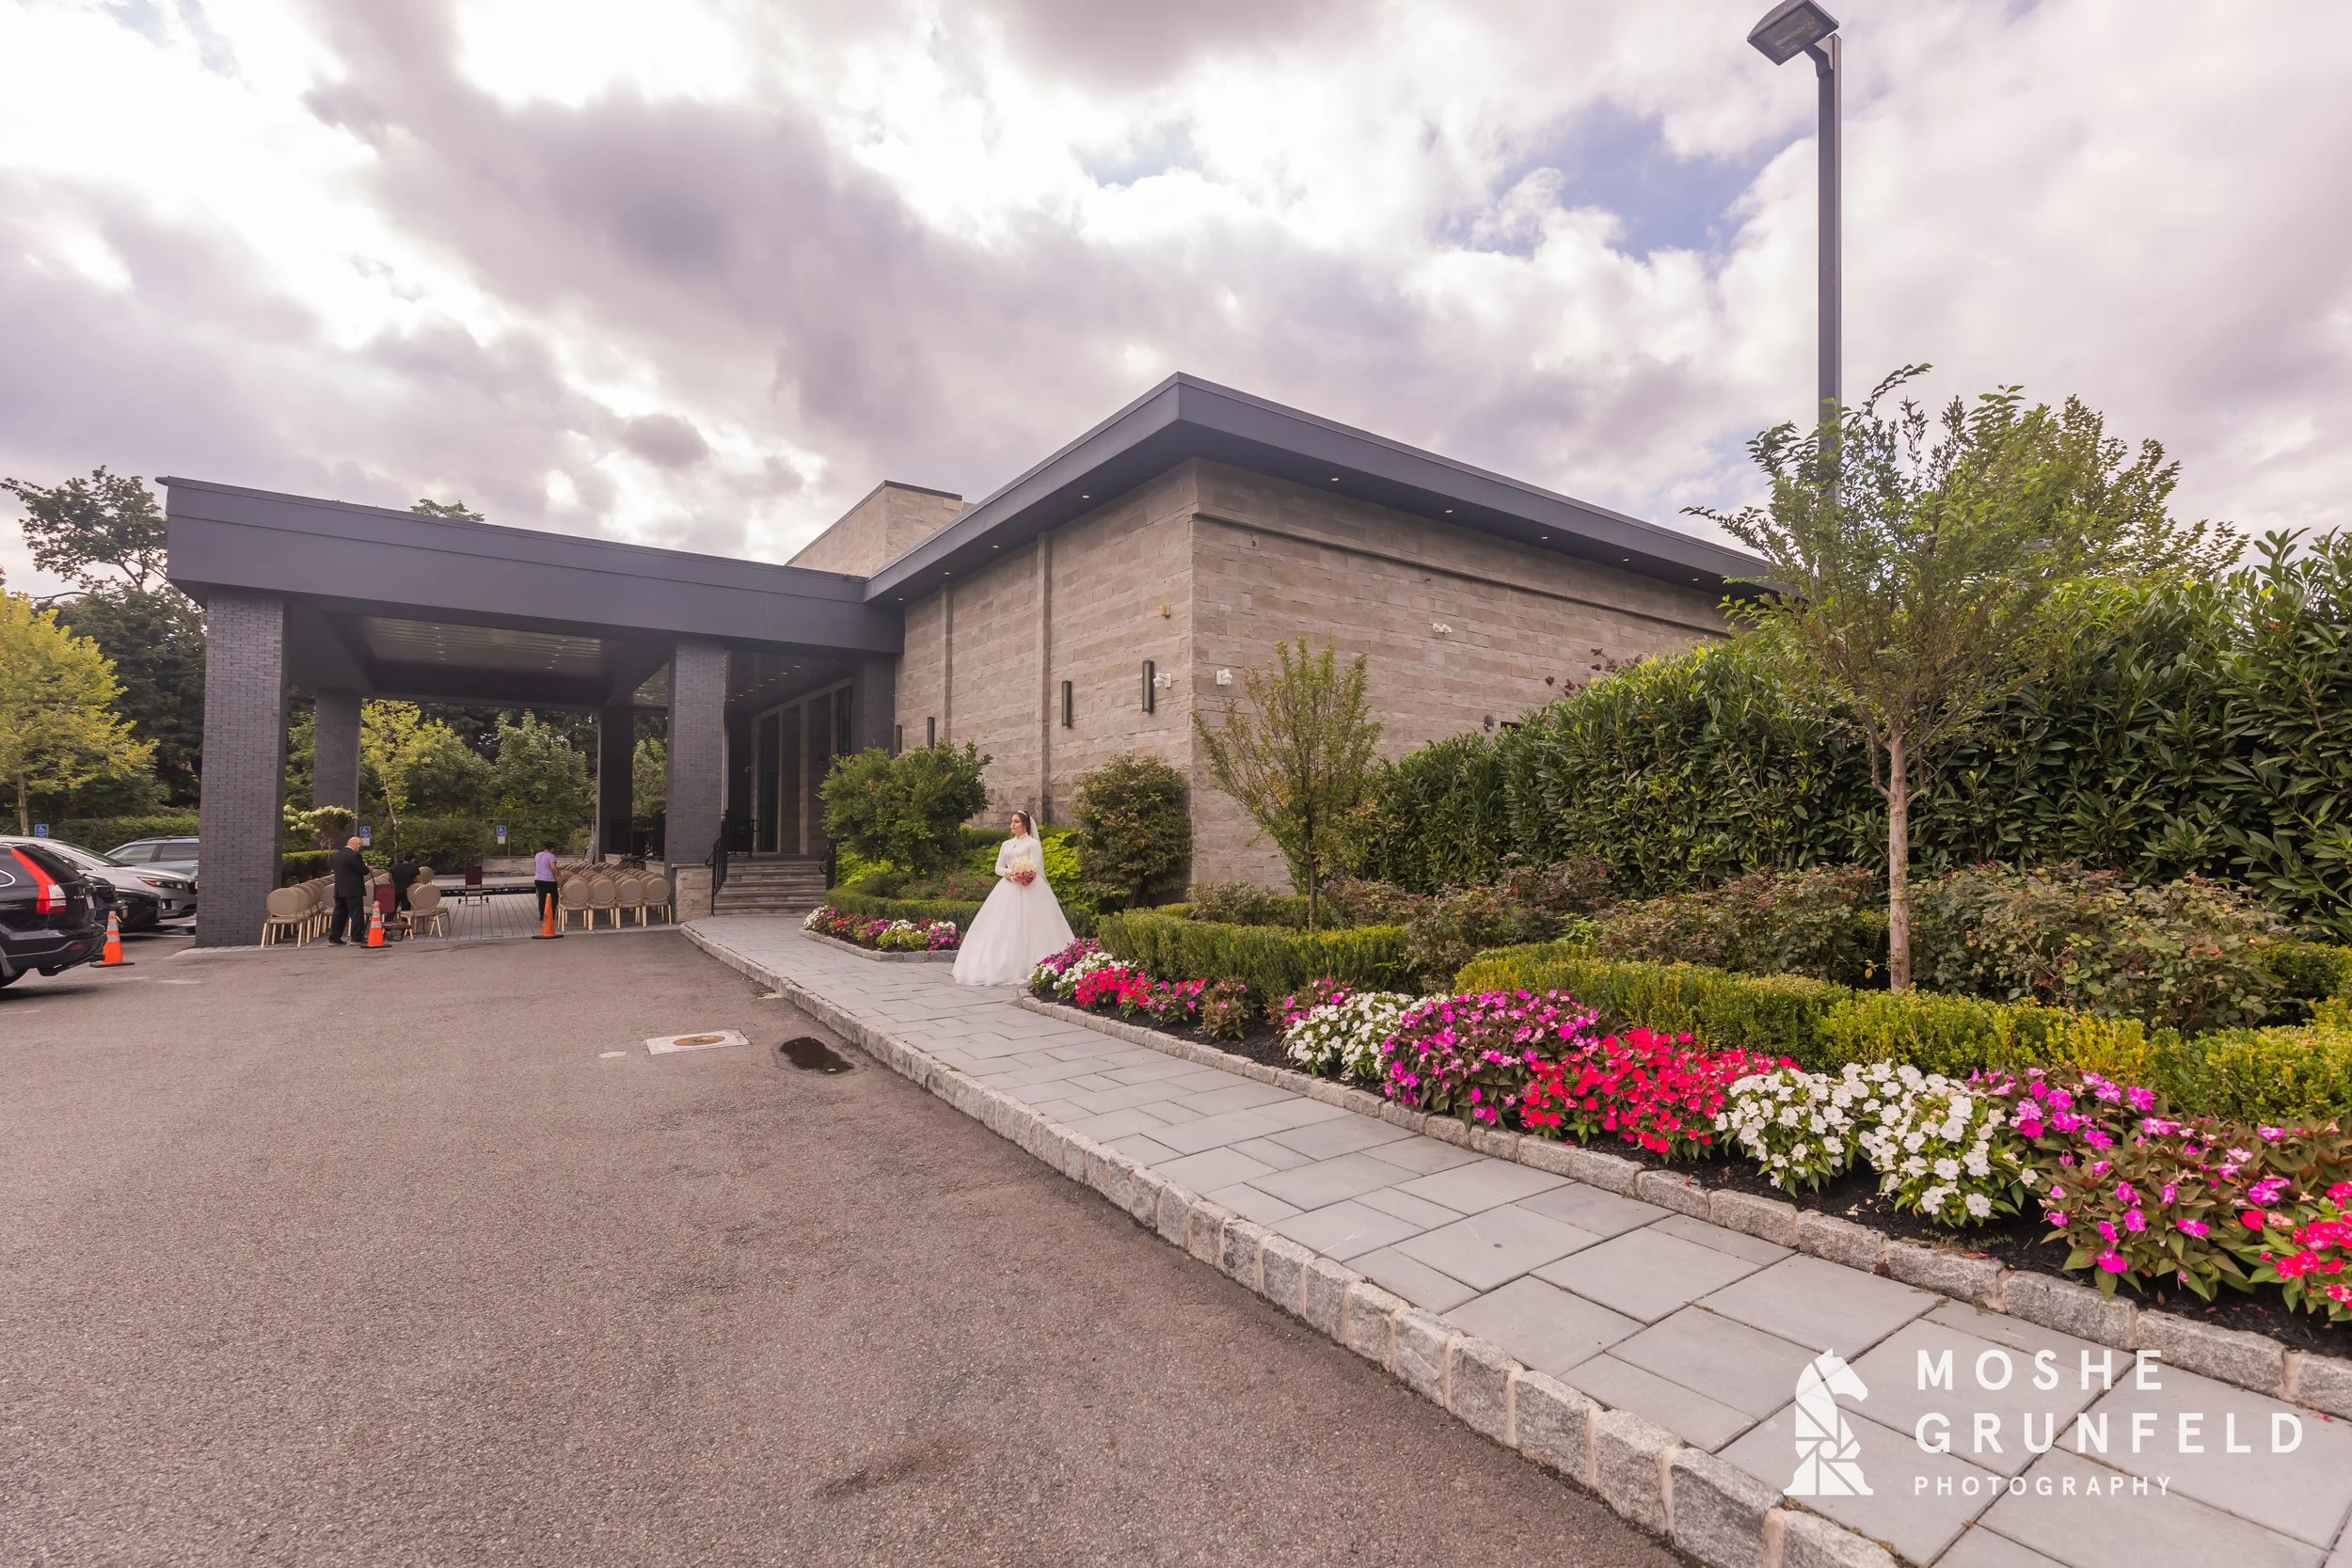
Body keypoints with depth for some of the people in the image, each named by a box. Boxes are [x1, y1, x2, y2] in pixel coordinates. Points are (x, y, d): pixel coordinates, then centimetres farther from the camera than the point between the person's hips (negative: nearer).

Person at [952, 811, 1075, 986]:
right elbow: (998, 868, 14)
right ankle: (1004, 967, 3)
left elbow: (1034, 870, -9)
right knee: (1003, 929, 1)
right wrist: (1007, 872, -6)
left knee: (1024, 929, -9)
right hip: (1008, 891, 6)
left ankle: (1025, 968, -7)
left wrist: (1016, 873, -13)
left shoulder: (1033, 843, -1)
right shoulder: (1006, 844, 17)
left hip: (1028, 891, -6)